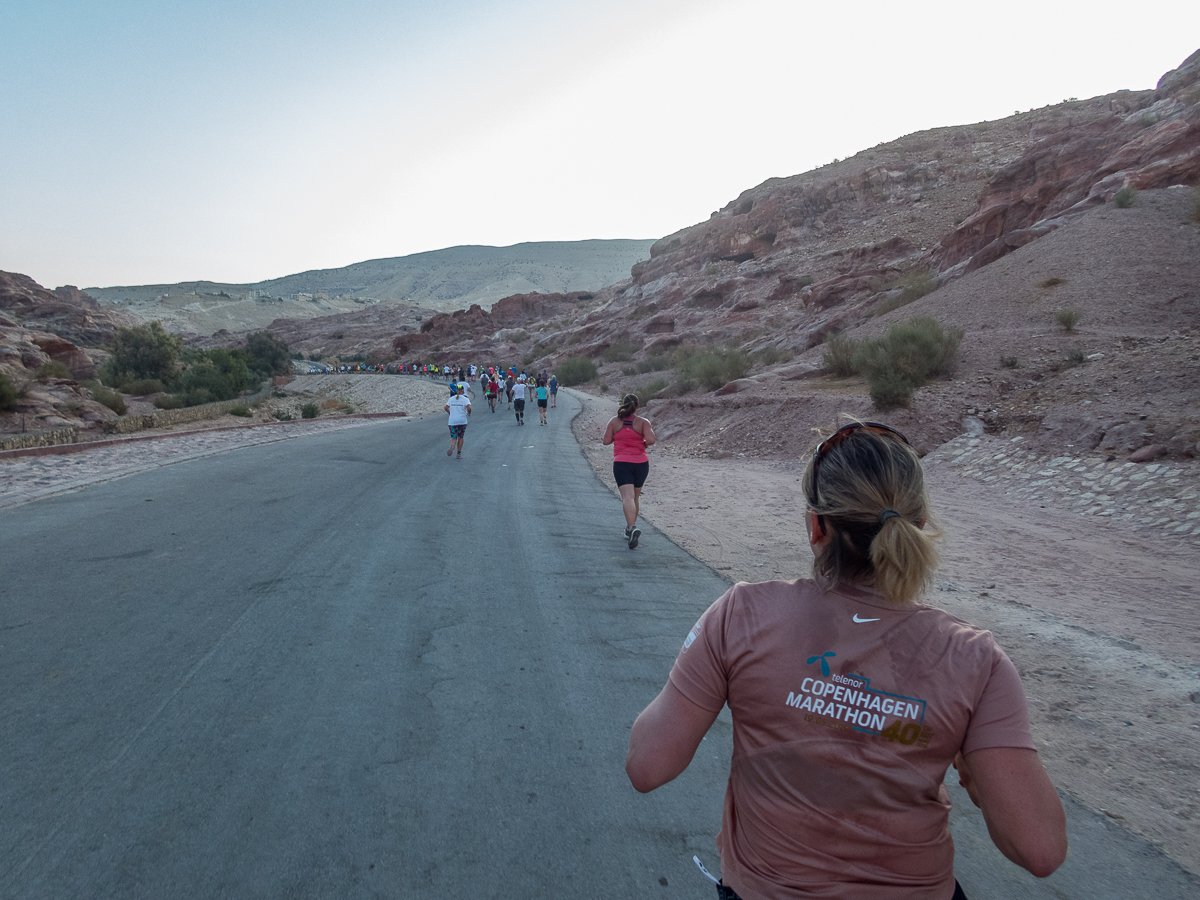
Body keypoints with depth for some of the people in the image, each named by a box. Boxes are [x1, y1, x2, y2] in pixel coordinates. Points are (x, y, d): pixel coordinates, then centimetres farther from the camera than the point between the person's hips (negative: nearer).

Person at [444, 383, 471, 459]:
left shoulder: (451, 399, 5)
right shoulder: (465, 399, -5)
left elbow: (446, 408, 3)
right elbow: (468, 408, -18)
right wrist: (469, 414, 2)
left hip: (452, 421, 1)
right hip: (462, 421, -1)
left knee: (453, 437, 6)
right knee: (461, 437, 13)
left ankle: (452, 446, -27)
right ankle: (459, 454, 15)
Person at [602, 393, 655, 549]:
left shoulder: (614, 422, 0)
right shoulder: (643, 422, -2)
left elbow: (606, 441, 0)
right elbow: (651, 440, -15)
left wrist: (607, 430, 18)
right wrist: (645, 444, 6)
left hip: (621, 463, -1)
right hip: (641, 463, 1)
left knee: (628, 497, -13)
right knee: (635, 496, 19)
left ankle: (632, 528, -33)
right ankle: (631, 527, 30)